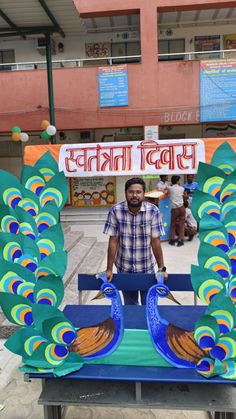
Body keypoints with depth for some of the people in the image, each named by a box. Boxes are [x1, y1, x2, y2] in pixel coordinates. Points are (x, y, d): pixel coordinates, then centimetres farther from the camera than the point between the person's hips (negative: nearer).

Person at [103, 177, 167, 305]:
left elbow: (155, 242, -10)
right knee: (130, 304, 18)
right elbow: (113, 242, -10)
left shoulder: (153, 211, -15)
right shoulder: (115, 211, -14)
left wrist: (161, 268, -7)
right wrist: (109, 269, -7)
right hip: (124, 268, 1)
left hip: (147, 268, 0)